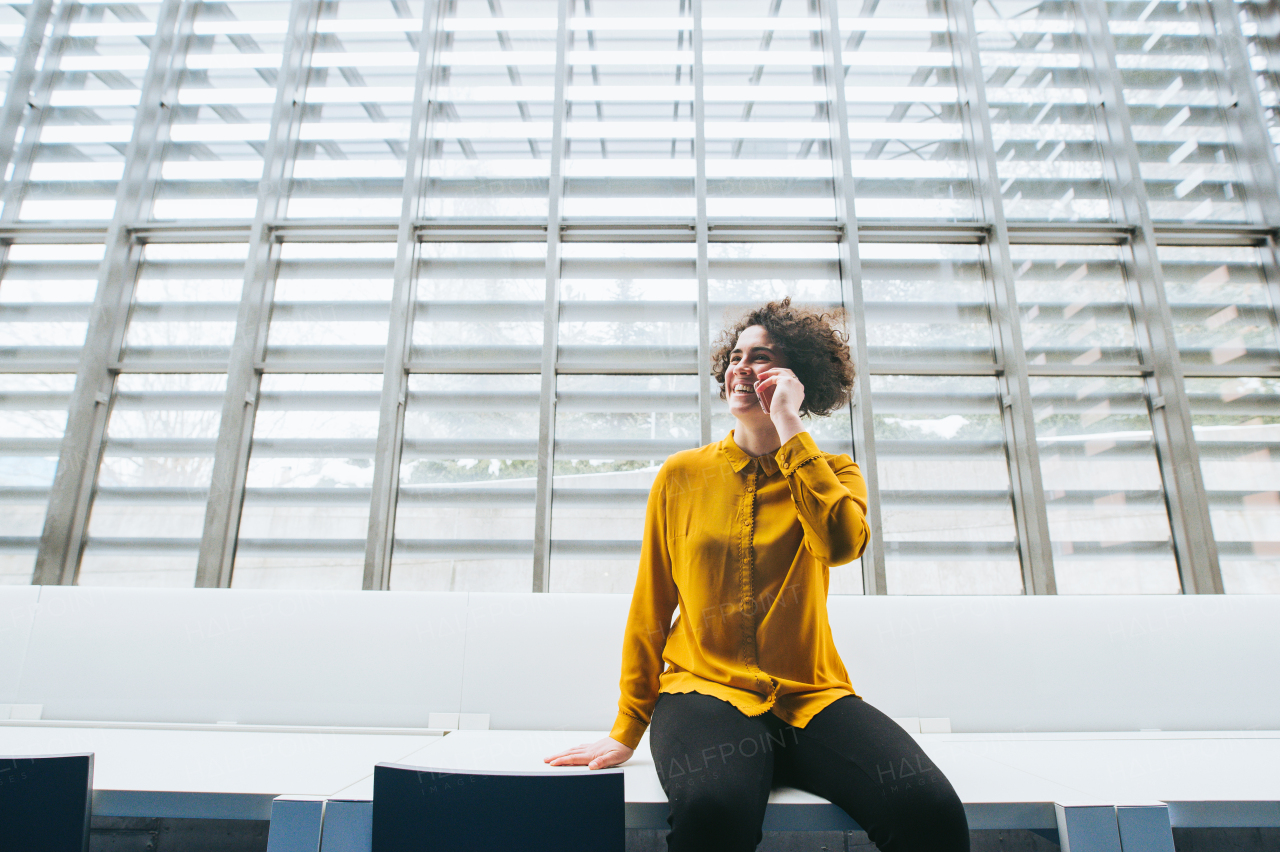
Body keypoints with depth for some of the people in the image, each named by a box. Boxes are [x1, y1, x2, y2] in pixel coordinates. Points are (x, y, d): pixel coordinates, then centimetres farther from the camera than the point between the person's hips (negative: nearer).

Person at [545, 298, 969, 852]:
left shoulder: (832, 473, 9)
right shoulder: (683, 474, 7)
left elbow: (842, 542, -16)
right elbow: (650, 609, 9)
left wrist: (788, 425, -10)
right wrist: (627, 731, 8)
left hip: (812, 697, 2)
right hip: (706, 690, -1)